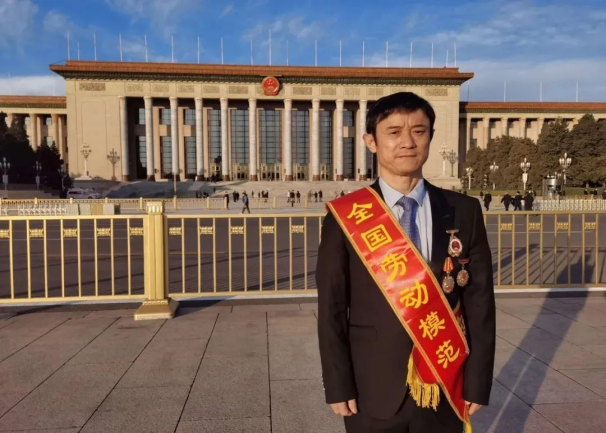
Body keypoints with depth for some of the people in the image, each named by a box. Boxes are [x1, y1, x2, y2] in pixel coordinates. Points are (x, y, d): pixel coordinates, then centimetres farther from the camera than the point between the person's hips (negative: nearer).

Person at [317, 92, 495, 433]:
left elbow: (480, 301, -1)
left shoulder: (464, 212, -2)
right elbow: (331, 309, -6)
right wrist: (338, 386, -7)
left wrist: (477, 382, -2)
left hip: (444, 389, 2)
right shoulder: (346, 216, -7)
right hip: (373, 391, -1)